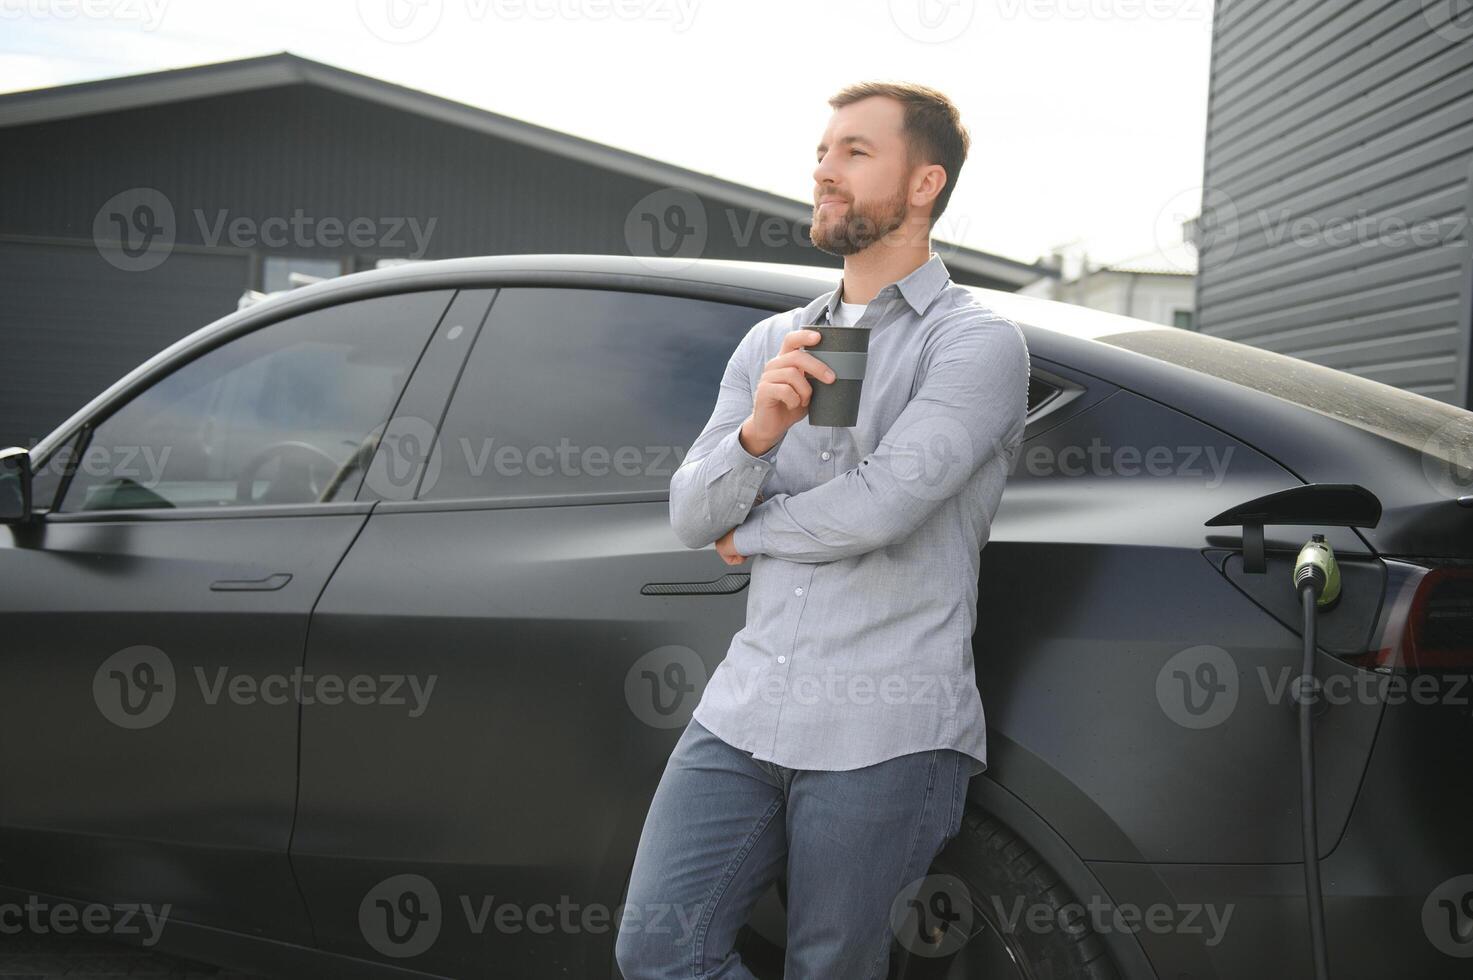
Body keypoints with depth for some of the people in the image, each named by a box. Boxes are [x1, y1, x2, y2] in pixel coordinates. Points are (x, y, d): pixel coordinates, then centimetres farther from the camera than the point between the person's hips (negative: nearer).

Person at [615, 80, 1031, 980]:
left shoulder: (979, 342, -4)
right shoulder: (771, 343, 16)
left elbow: (884, 501, -18)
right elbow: (690, 516, 7)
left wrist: (755, 533, 0)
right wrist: (757, 431, -14)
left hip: (885, 733, -5)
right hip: (747, 706, 6)